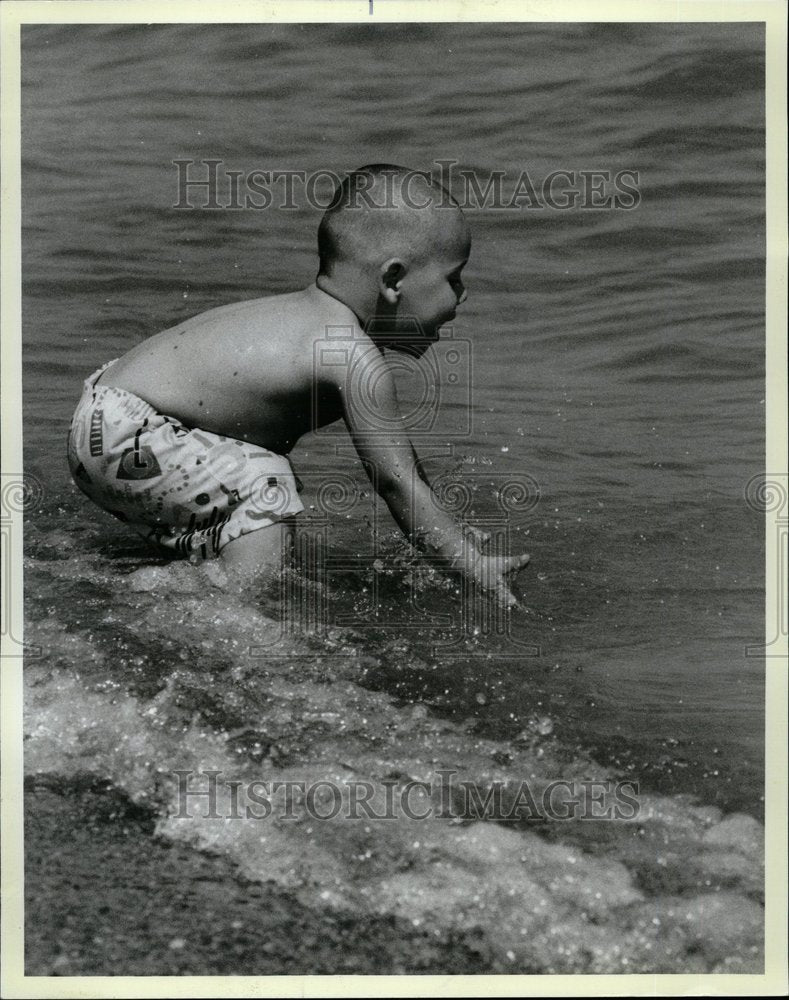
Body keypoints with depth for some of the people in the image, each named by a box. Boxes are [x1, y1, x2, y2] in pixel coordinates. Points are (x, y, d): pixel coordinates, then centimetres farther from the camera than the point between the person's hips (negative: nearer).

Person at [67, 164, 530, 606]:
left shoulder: (319, 317, 7)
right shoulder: (358, 361, -24)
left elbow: (394, 452, 15)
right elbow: (395, 480, -21)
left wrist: (451, 533, 19)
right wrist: (472, 563, -15)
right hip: (120, 437, -10)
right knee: (266, 487, -19)